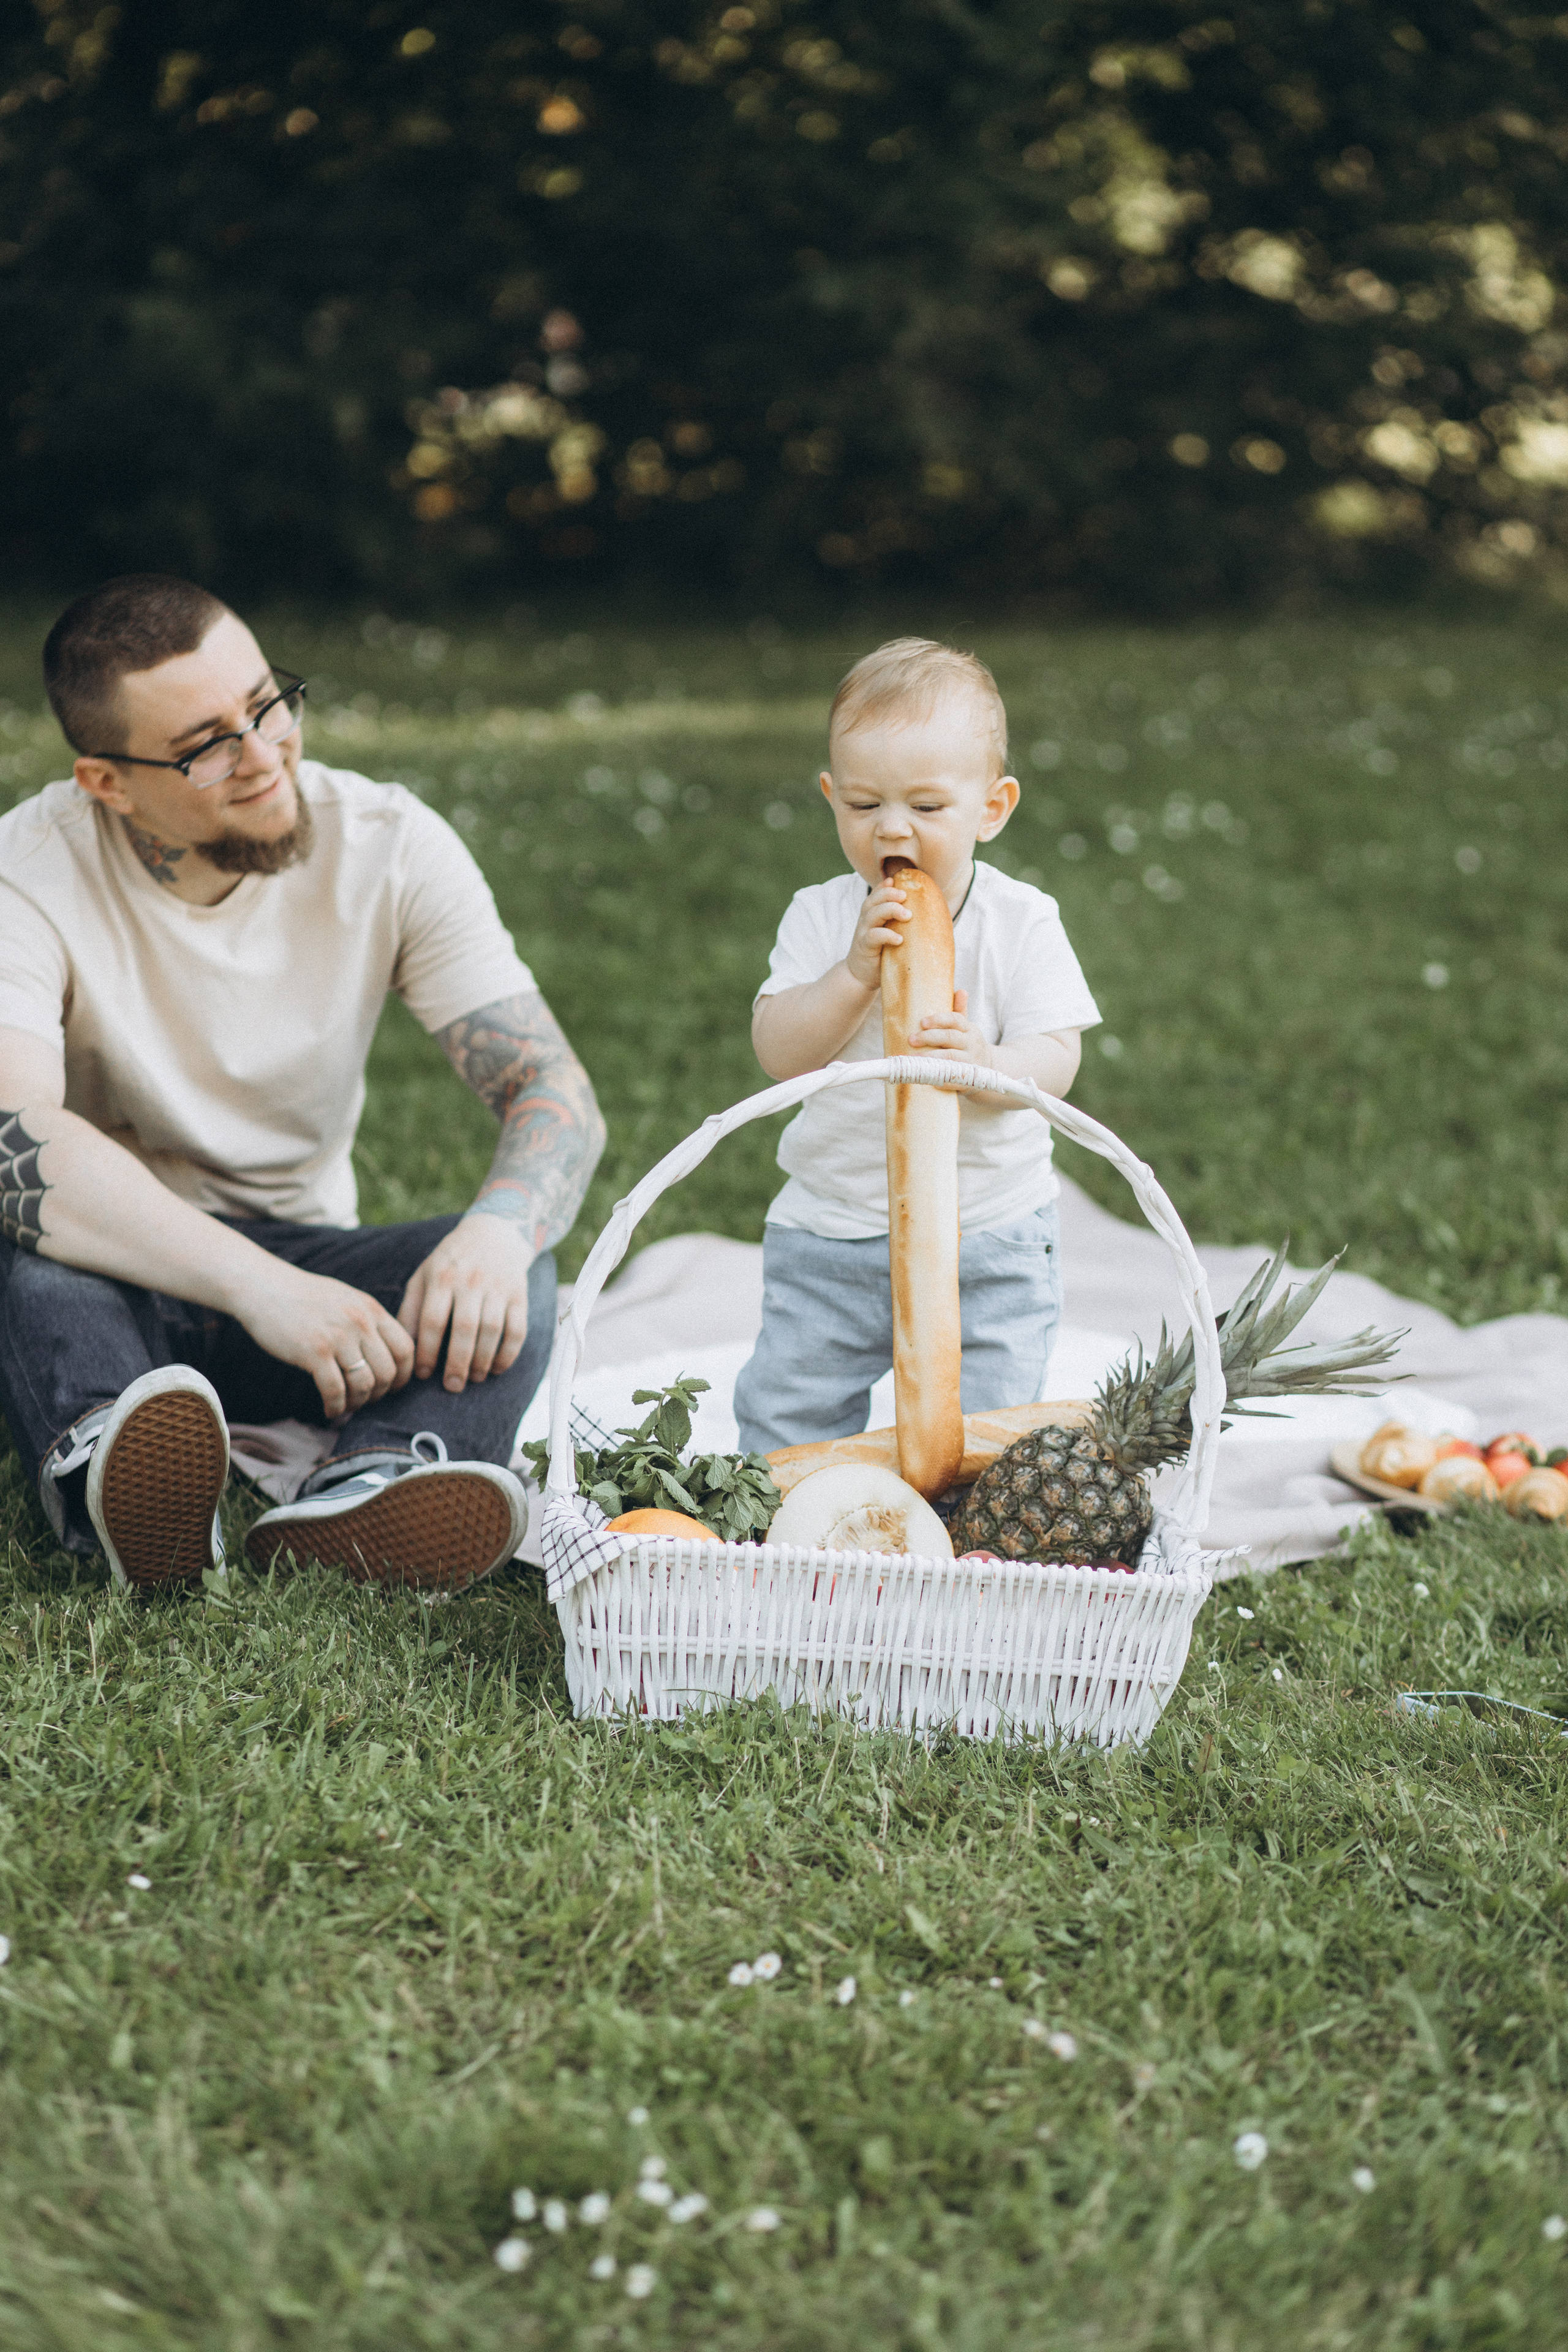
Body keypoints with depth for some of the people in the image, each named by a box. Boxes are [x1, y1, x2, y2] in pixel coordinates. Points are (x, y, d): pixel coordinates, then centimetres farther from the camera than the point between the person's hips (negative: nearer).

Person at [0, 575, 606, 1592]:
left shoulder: (390, 846, -9)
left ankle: (375, 1483, -54)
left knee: (506, 1270, -27)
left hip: (298, 1266, 3)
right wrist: (259, 1288, -46)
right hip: (101, 1286, -2)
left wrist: (498, 1232, -37)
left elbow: (554, 1088, -14)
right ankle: (109, 1471, -56)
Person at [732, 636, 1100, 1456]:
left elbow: (1056, 1063, -14)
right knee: (785, 1421, 8)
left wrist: (985, 1062, -35)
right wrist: (855, 972, -26)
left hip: (987, 1239, -2)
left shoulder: (1020, 922, -7)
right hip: (829, 1231, 2)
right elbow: (779, 1050, -12)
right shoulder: (820, 917, -3)